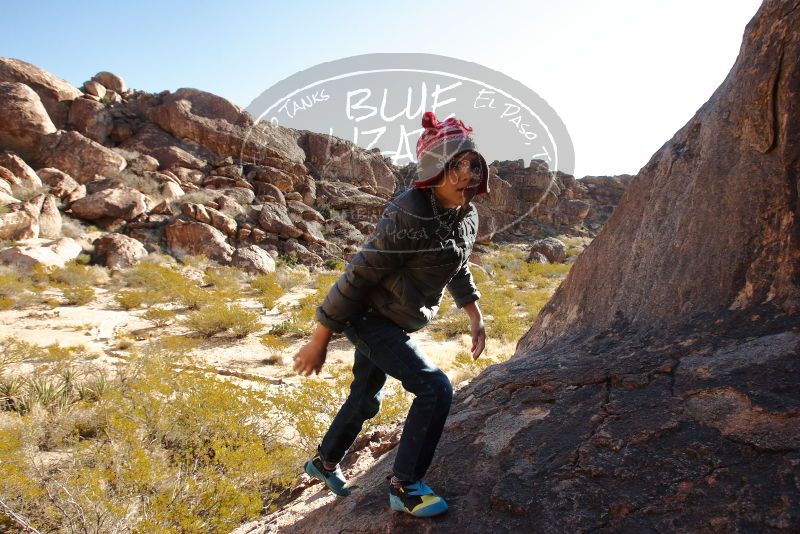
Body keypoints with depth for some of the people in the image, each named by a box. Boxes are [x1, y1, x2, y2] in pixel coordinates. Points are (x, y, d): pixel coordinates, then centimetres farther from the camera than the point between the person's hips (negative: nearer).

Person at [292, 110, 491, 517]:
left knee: (366, 399, 23)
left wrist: (474, 315, 10)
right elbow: (357, 277, -27)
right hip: (369, 318, -8)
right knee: (436, 389, -15)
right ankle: (404, 487, 4)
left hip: (397, 322, 9)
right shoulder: (409, 217, -31)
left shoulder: (466, 215, -5)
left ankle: (324, 462, 47)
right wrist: (319, 341, -21)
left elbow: (457, 268, 14)